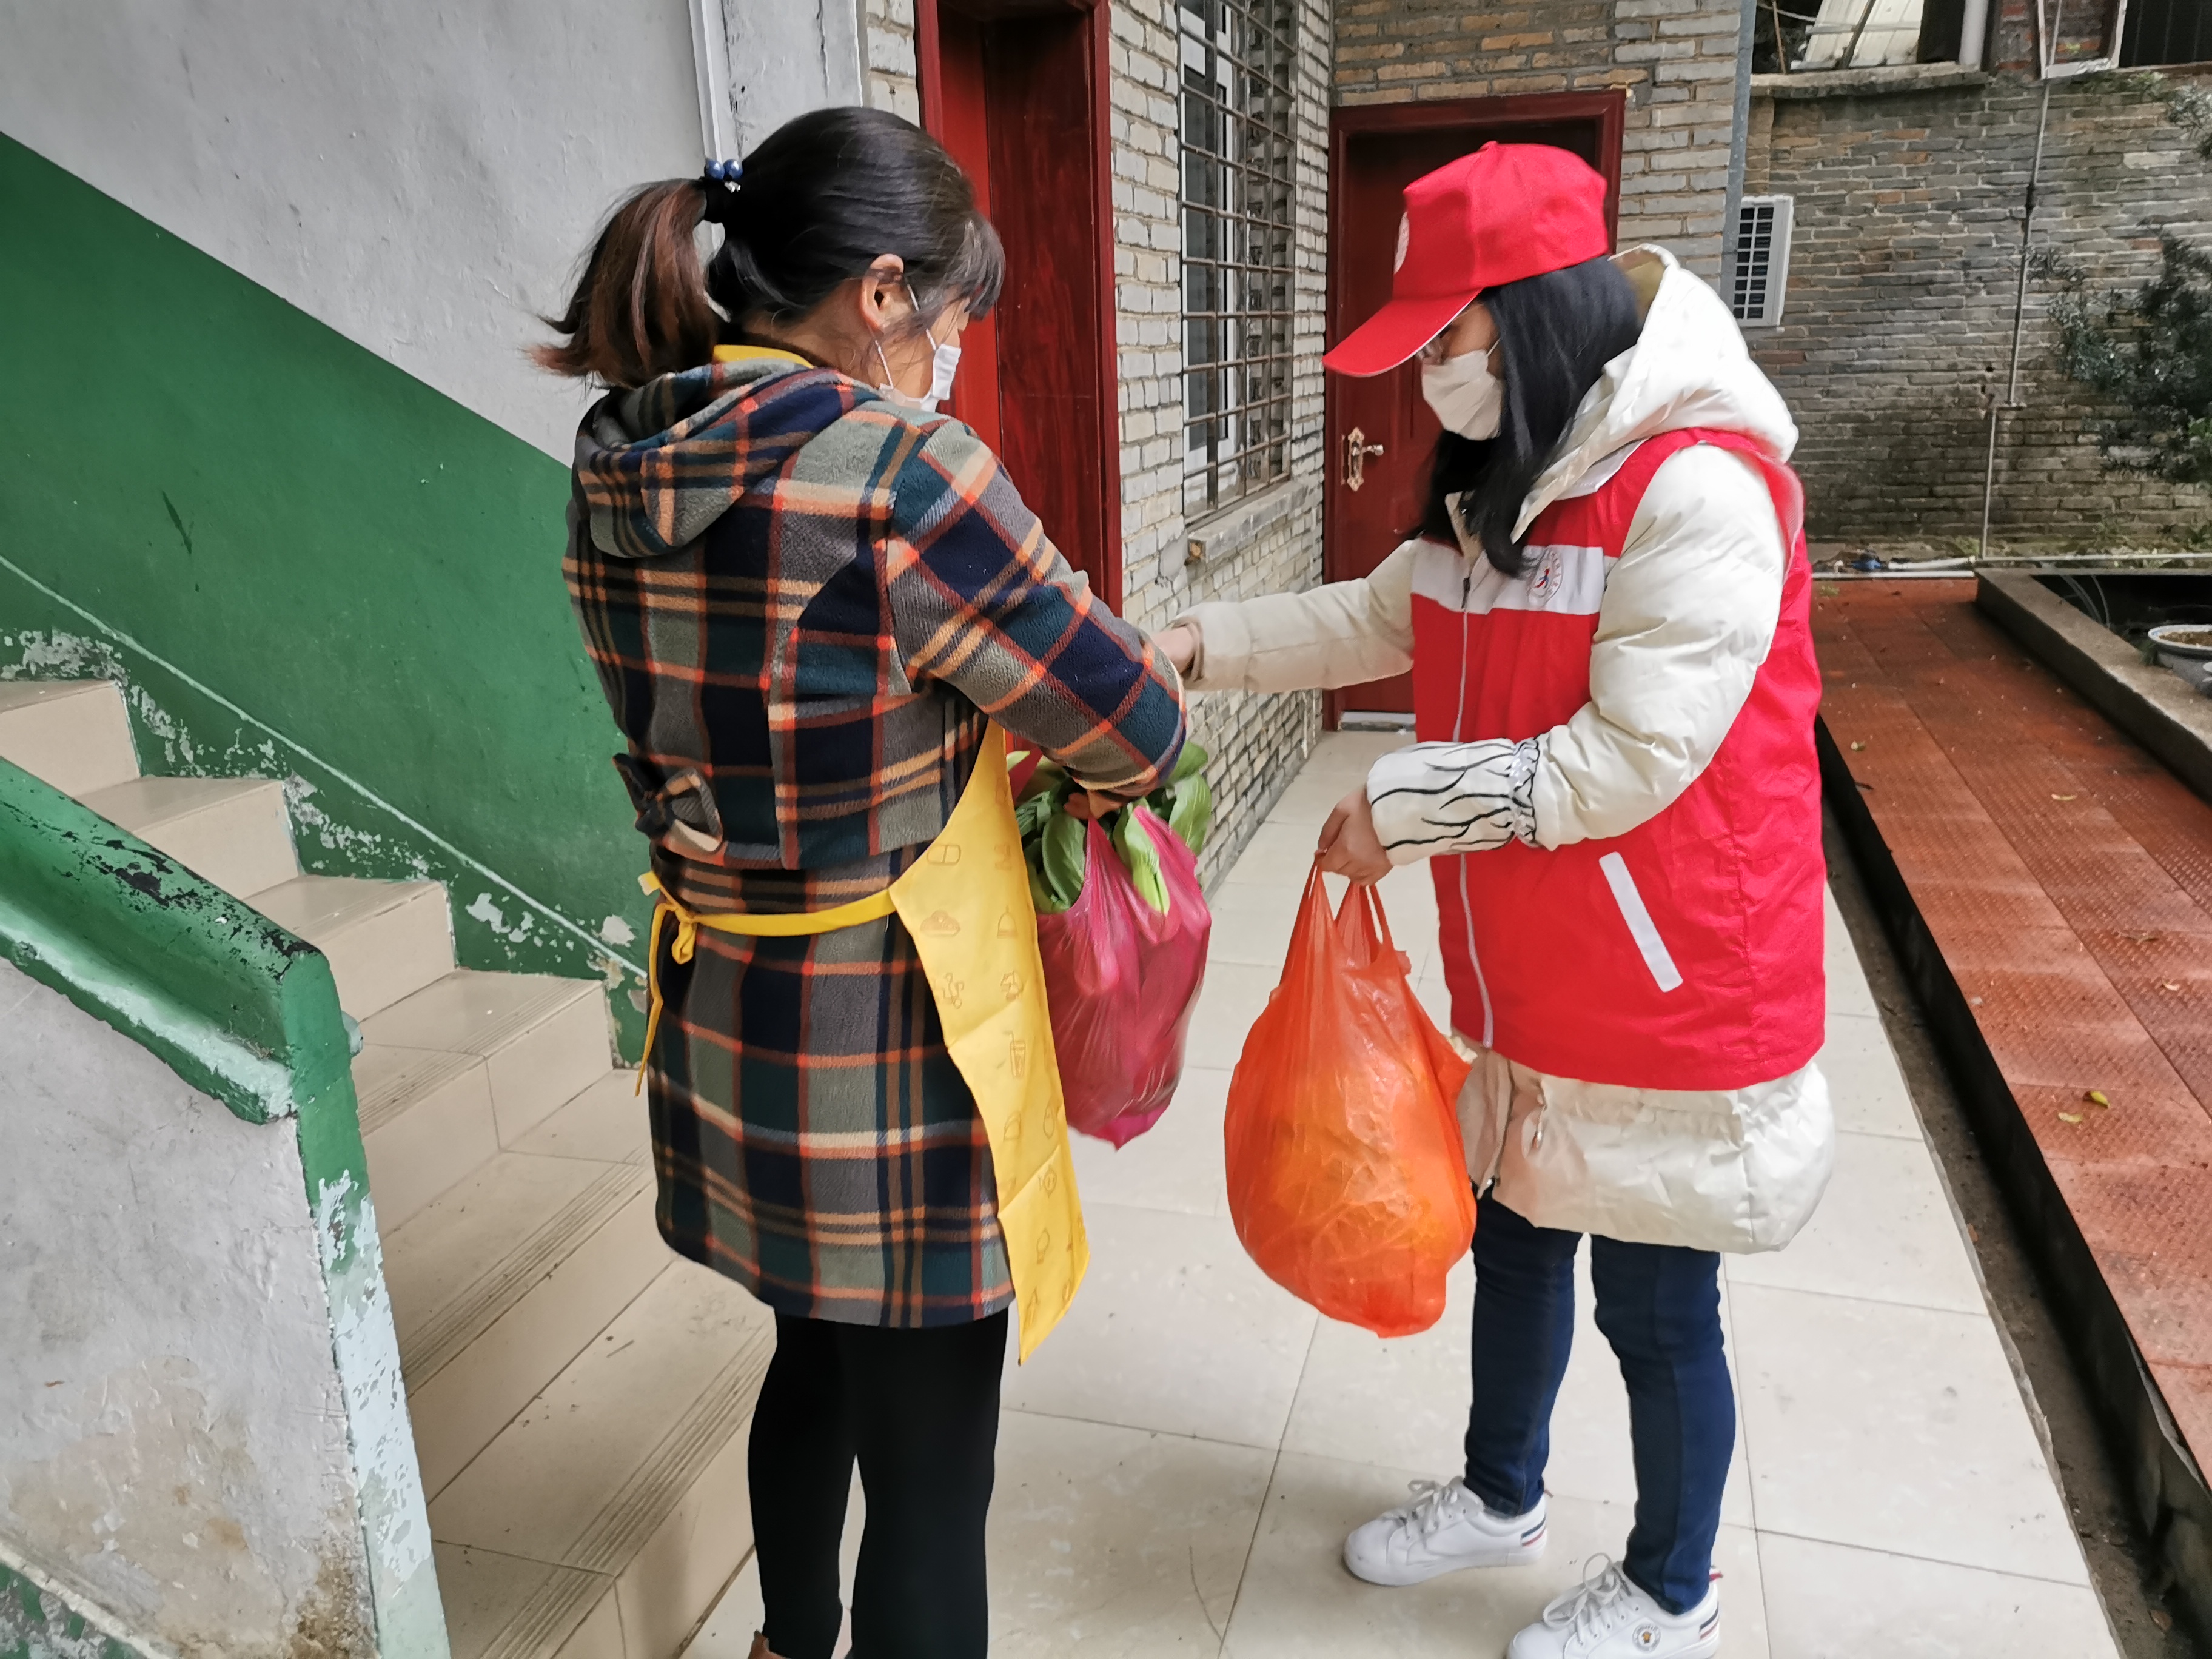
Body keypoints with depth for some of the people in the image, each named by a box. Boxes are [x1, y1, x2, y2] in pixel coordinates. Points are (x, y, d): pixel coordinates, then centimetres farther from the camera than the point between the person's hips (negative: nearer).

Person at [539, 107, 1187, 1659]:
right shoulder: (901, 468, -23)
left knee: (820, 1358, 31)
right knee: (931, 1466, 13)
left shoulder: (622, 470, 1)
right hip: (890, 1066, -8)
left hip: (722, 1035, 9)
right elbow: (1134, 730, -14)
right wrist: (1137, 668, 8)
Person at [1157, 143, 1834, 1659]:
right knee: (1515, 1242, 24)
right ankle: (1503, 1494, 49)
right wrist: (1197, 647, -1)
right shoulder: (1512, 483, 7)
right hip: (1530, 982, 9)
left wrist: (1400, 809, -18)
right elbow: (1386, 616, 9)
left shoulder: (1699, 490, -23)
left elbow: (1628, 760, -26)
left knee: (1657, 1305, 11)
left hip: (1672, 995, -8)